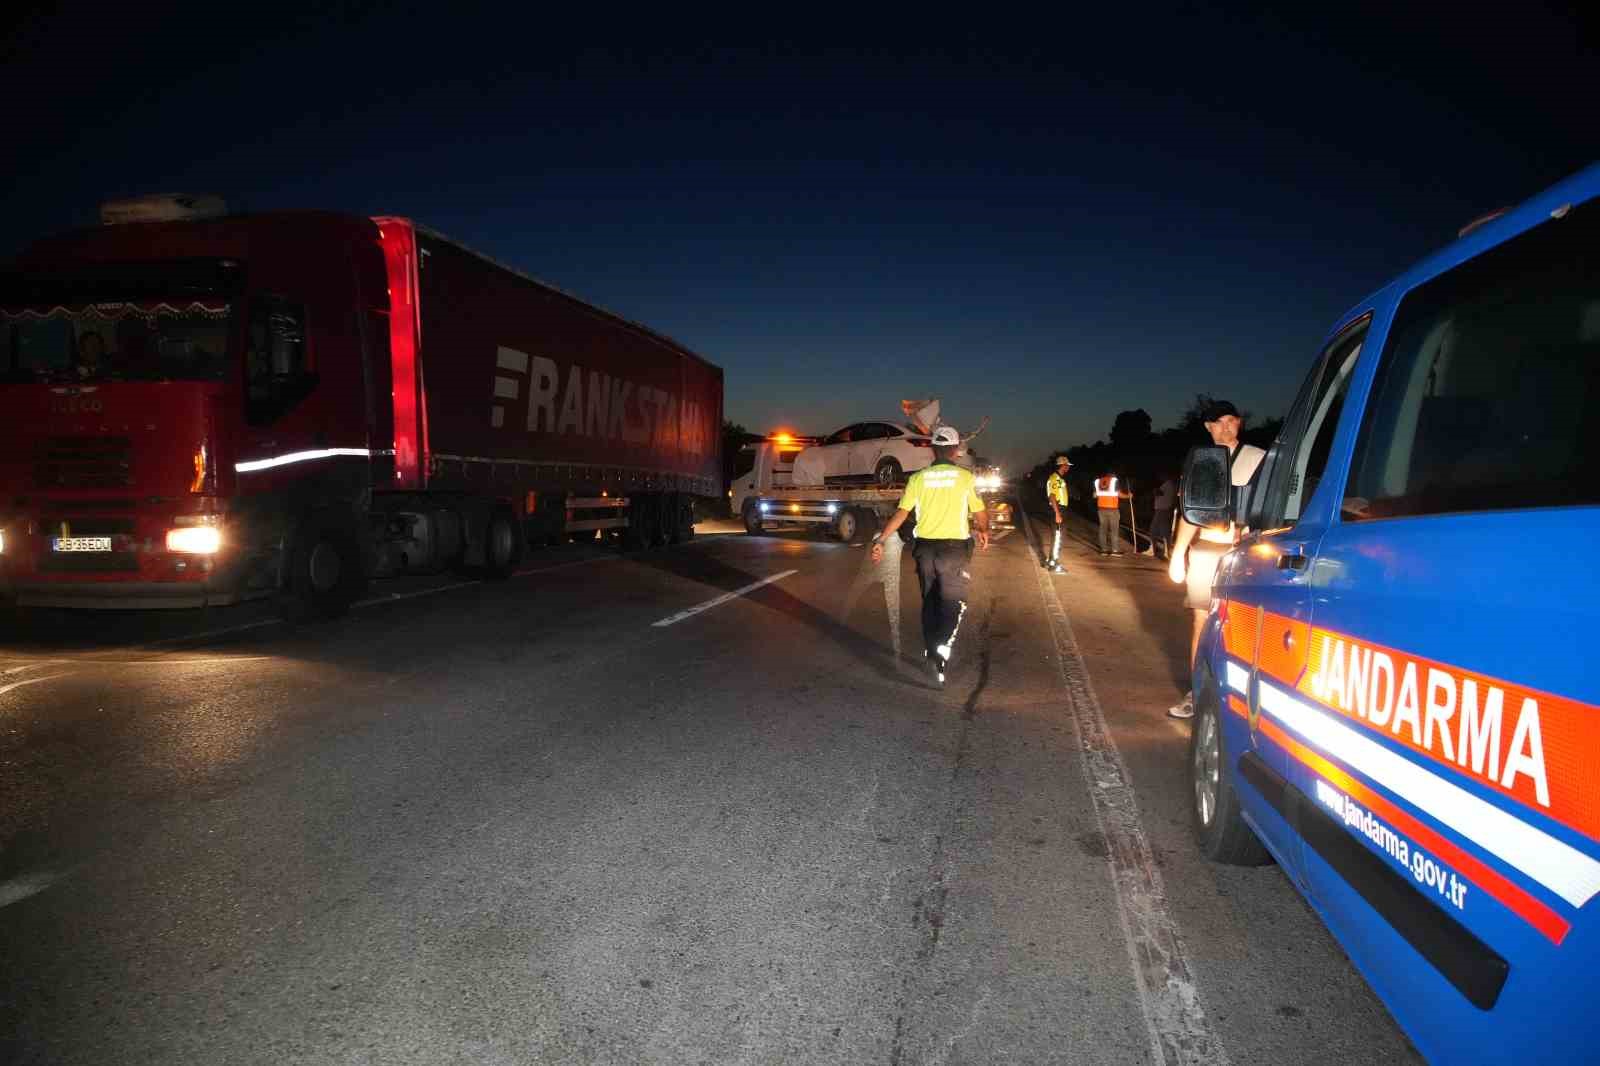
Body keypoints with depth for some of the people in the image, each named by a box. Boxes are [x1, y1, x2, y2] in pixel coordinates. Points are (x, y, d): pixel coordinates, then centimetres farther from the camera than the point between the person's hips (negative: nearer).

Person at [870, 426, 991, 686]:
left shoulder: (918, 478, -1)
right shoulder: (965, 477, -5)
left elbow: (901, 514, -6)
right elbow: (980, 513, 2)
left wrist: (880, 540, -1)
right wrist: (984, 532, 23)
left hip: (925, 548, 3)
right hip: (954, 548, -3)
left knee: (929, 601, 17)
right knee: (953, 602, 4)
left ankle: (931, 651, 26)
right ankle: (944, 644, -20)